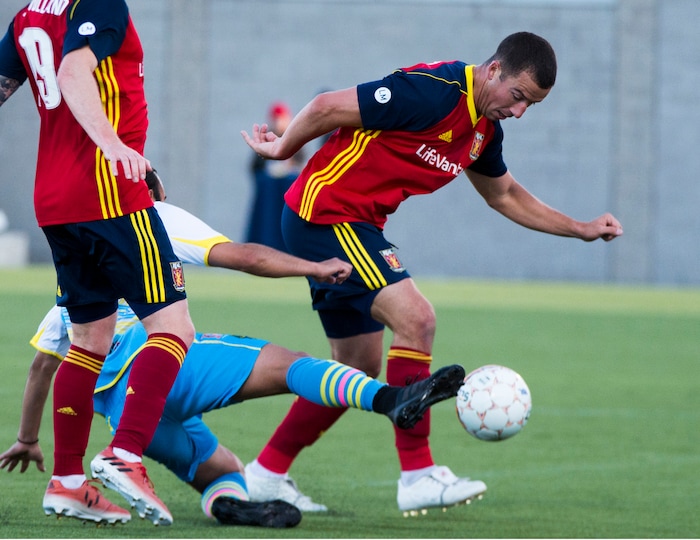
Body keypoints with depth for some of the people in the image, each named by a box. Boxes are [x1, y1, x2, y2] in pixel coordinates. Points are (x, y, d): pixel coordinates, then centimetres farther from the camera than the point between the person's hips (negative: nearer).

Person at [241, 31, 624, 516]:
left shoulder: (486, 128, 7)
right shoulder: (434, 93, -23)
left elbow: (504, 195, 24)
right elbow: (328, 107, -20)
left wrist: (579, 229, 16)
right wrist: (283, 148, -4)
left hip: (357, 225, 10)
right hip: (325, 210, -10)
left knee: (360, 368, 12)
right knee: (415, 318, -20)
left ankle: (266, 474, 20)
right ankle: (418, 475, -18)